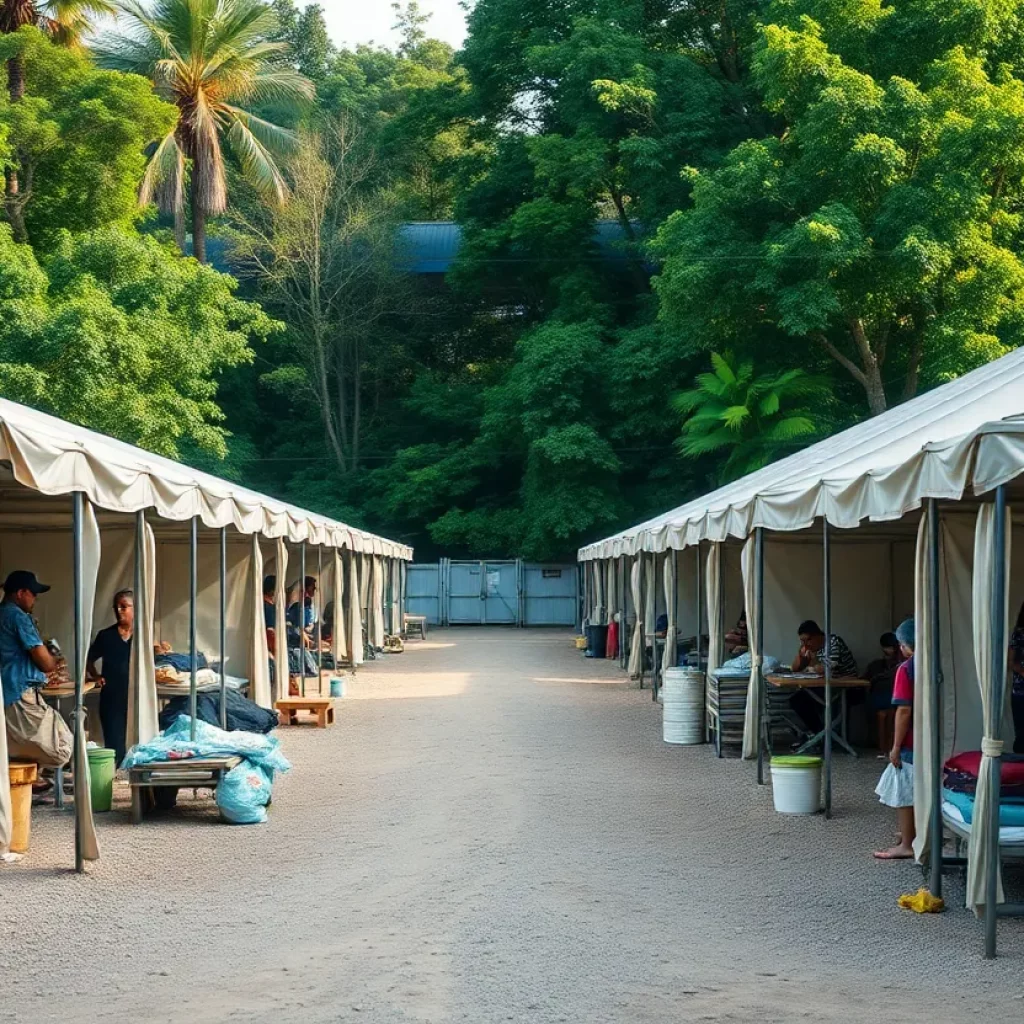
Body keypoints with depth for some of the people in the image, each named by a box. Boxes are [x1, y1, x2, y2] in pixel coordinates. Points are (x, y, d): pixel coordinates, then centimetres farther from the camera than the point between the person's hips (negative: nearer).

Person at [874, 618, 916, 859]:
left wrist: (896, 746, -14)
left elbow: (904, 710, -19)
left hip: (910, 742, -7)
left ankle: (906, 845, 4)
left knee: (903, 793, 1)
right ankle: (911, 833, 29)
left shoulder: (906, 669, -15)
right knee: (917, 790, 19)